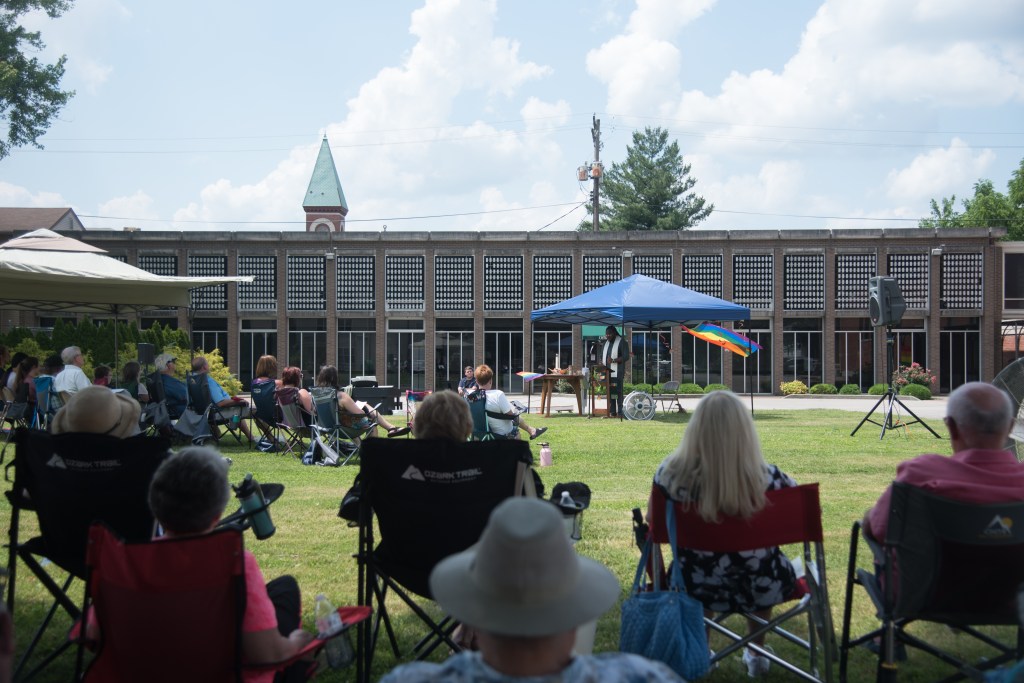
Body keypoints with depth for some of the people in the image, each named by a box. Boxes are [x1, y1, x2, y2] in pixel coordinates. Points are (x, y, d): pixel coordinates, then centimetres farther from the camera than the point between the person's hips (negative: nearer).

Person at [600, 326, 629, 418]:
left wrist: (613, 360, -22)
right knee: (609, 392, 4)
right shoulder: (606, 343, 19)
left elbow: (626, 357, -10)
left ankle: (620, 412, -7)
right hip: (607, 372, 7)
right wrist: (601, 363, 3)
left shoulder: (622, 342, -3)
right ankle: (612, 412, 8)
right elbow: (602, 355, 26)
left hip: (617, 373, -6)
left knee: (617, 392, -9)